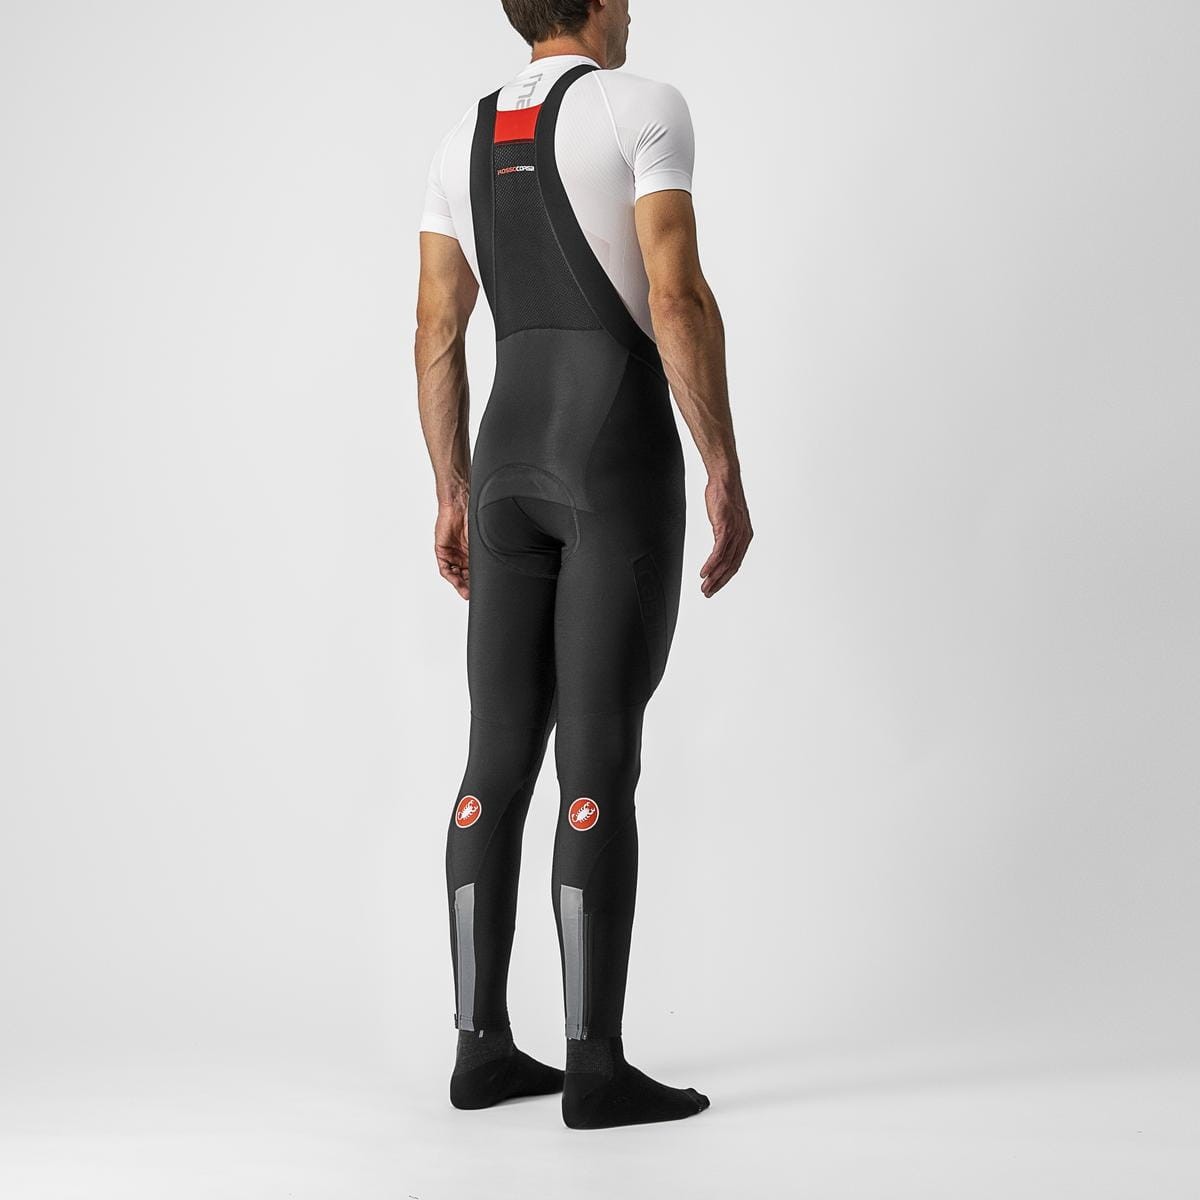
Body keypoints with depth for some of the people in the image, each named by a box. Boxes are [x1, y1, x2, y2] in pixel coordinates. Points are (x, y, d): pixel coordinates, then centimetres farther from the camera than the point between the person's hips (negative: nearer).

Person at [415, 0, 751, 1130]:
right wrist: (727, 475, -12)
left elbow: (436, 335, 13)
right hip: (620, 456, -6)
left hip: (511, 458, 7)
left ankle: (482, 1048, 8)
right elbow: (679, 296, -15)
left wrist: (455, 498, 18)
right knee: (600, 761, -8)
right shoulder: (646, 106, -4)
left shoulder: (465, 139, 16)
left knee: (501, 757, 7)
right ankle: (597, 1067, -5)